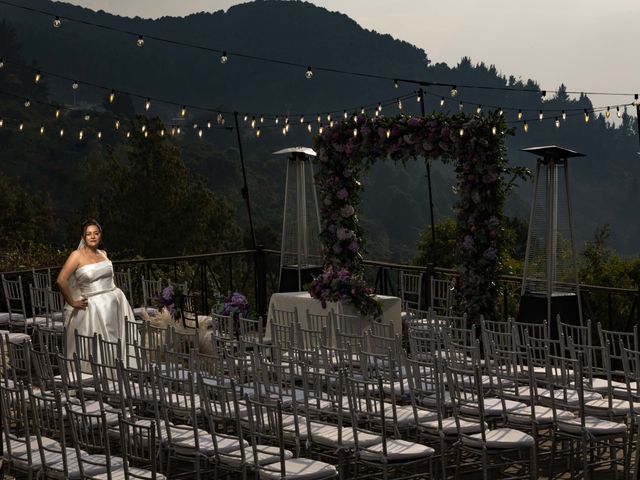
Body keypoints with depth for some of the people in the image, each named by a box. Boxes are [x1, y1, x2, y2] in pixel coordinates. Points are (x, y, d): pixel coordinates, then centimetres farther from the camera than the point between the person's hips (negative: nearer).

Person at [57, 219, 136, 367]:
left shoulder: (103, 254, 10)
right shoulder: (77, 255, -8)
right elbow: (61, 281, -16)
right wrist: (72, 303, -11)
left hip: (114, 303, 5)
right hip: (93, 308, -5)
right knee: (95, 350, -2)